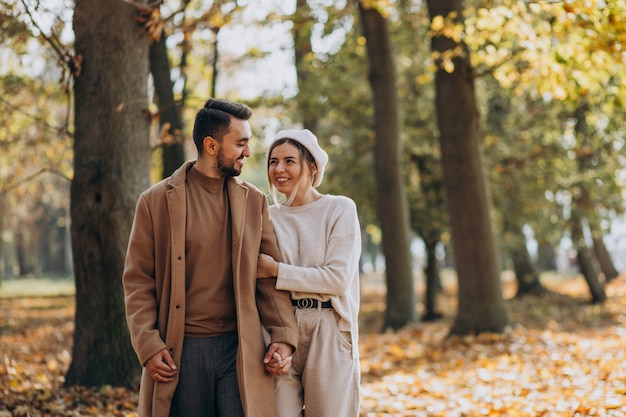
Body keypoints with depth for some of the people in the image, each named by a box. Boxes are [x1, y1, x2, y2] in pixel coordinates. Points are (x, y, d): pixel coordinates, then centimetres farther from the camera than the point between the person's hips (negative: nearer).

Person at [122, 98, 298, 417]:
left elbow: (270, 277, 8)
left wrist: (284, 337, -4)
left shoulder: (255, 202, 8)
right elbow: (137, 280, 0)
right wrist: (148, 346, -9)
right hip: (180, 352, -1)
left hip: (240, 350, 2)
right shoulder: (155, 201, 1)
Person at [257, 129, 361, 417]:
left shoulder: (340, 209, -2)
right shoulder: (269, 217, 9)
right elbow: (255, 279, 11)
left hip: (328, 334, -3)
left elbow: (338, 278, -12)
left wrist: (276, 270, -12)